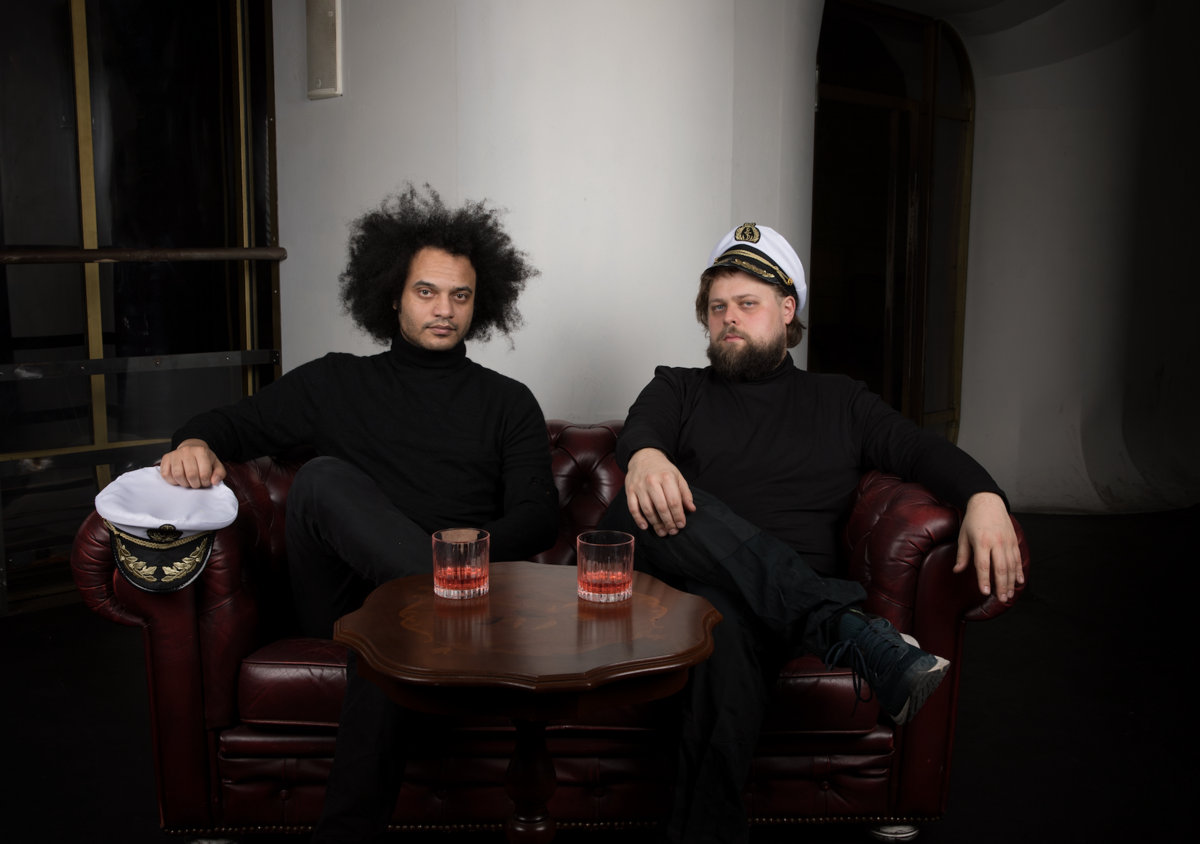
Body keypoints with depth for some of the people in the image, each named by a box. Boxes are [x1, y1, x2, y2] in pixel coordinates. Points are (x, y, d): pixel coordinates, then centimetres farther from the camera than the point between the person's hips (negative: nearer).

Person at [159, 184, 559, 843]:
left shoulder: (507, 402, 17)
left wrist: (481, 545, -17)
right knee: (324, 477, -27)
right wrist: (197, 443, -7)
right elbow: (238, 423, 20)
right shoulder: (337, 383, 20)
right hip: (344, 600, 1)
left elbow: (538, 515, 6)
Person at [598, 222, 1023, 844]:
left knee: (725, 624, -39)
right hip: (686, 578, 1)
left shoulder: (839, 403, 24)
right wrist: (645, 454, -28)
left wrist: (984, 498, -14)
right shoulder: (678, 390, 22)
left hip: (793, 600, -1)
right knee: (643, 505, -35)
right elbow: (641, 429, -1)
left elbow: (924, 451, 9)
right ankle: (849, 631, -38)